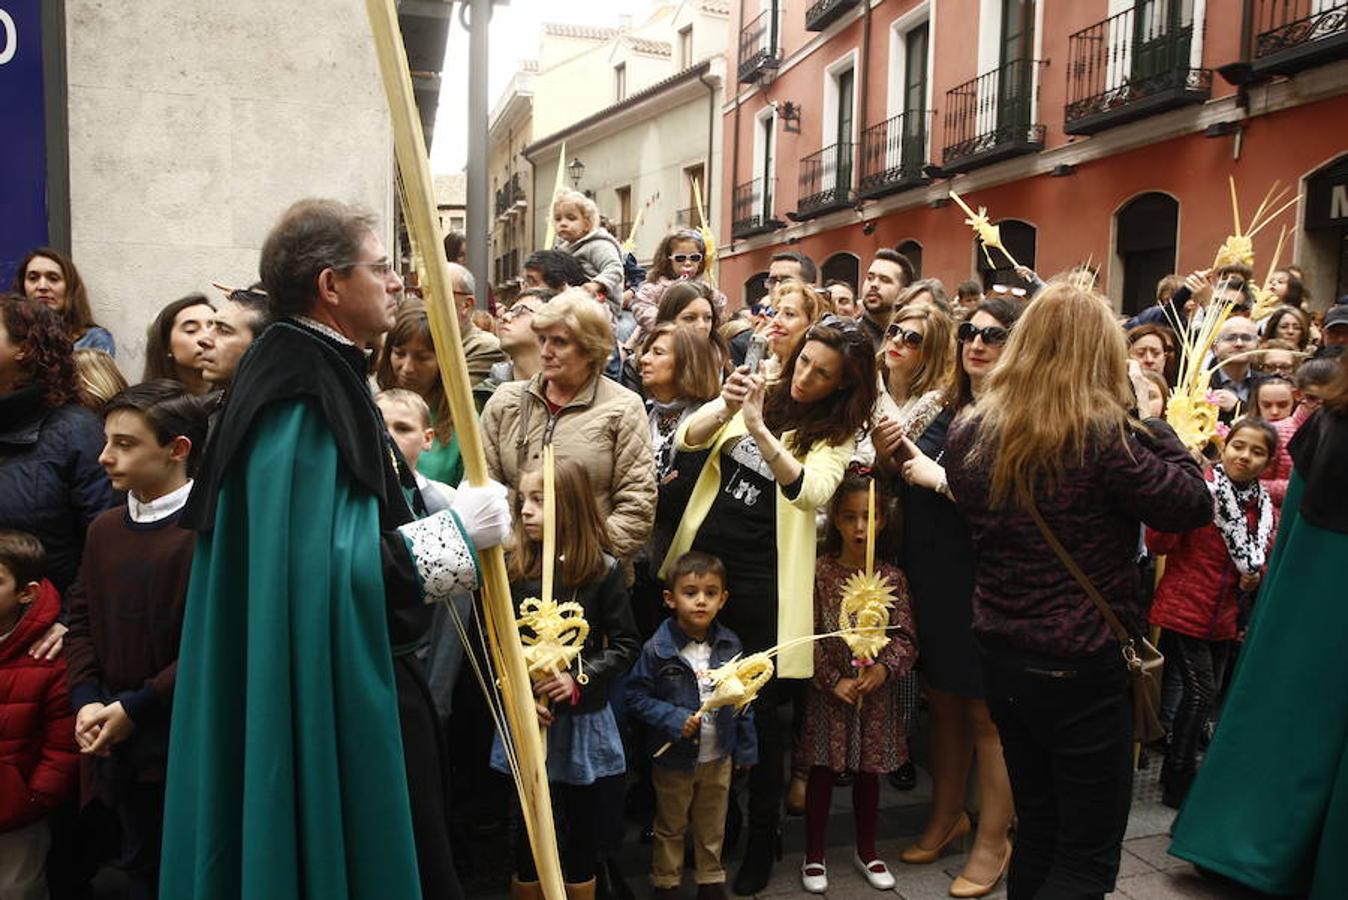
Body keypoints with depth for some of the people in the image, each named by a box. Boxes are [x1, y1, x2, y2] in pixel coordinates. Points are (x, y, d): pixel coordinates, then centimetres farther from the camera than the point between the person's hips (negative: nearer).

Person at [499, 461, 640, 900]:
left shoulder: (602, 570, -7)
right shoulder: (510, 568, -2)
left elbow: (625, 645, -4)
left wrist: (580, 680, -16)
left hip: (585, 720, -1)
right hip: (526, 718, 1)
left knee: (584, 831, 12)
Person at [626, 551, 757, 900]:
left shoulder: (730, 645, -6)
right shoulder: (657, 649, -18)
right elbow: (636, 697, -15)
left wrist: (746, 748, 4)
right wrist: (674, 720, -25)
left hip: (719, 756, 3)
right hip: (674, 757, -3)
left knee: (712, 826, 21)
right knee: (670, 827, 16)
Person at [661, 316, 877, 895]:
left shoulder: (837, 434, -2)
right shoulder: (758, 394, 6)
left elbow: (810, 491, -21)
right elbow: (685, 440, -3)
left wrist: (758, 426, -30)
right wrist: (726, 407, -22)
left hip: (762, 580, -3)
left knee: (759, 707, 5)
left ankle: (762, 833, 24)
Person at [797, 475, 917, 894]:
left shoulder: (892, 577, -2)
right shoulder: (820, 572, -9)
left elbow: (905, 637, -2)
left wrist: (884, 668, -19)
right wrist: (835, 681, -15)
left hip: (876, 692, 2)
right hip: (828, 692, -2)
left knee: (869, 772, 17)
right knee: (822, 772, 8)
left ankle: (866, 850, 36)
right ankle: (814, 855, 25)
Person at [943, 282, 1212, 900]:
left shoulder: (970, 435, -2)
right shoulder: (1102, 436, -19)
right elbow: (1194, 505, -10)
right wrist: (1149, 422, -1)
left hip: (1001, 658, 6)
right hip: (1084, 666, -6)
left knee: (1036, 830, 23)